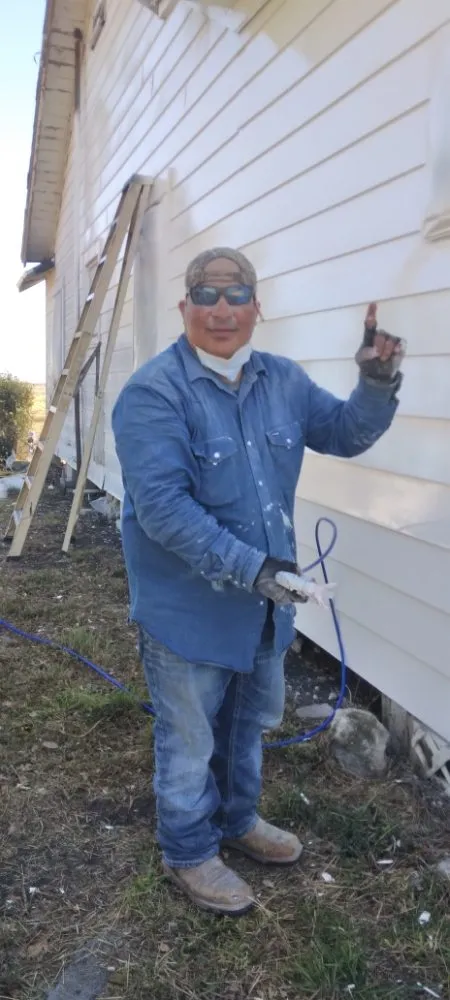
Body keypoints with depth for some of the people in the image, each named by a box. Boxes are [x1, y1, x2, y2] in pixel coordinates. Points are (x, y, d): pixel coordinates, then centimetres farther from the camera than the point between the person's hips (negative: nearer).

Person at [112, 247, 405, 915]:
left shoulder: (283, 381, 1)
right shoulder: (154, 393, -20)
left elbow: (344, 434, 9)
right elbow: (162, 508, -27)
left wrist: (376, 387, -11)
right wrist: (251, 568, -31)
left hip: (264, 604, 7)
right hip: (187, 612, -7)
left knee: (249, 723, 26)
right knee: (191, 742, 12)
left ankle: (237, 819, 51)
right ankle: (190, 854, 37)